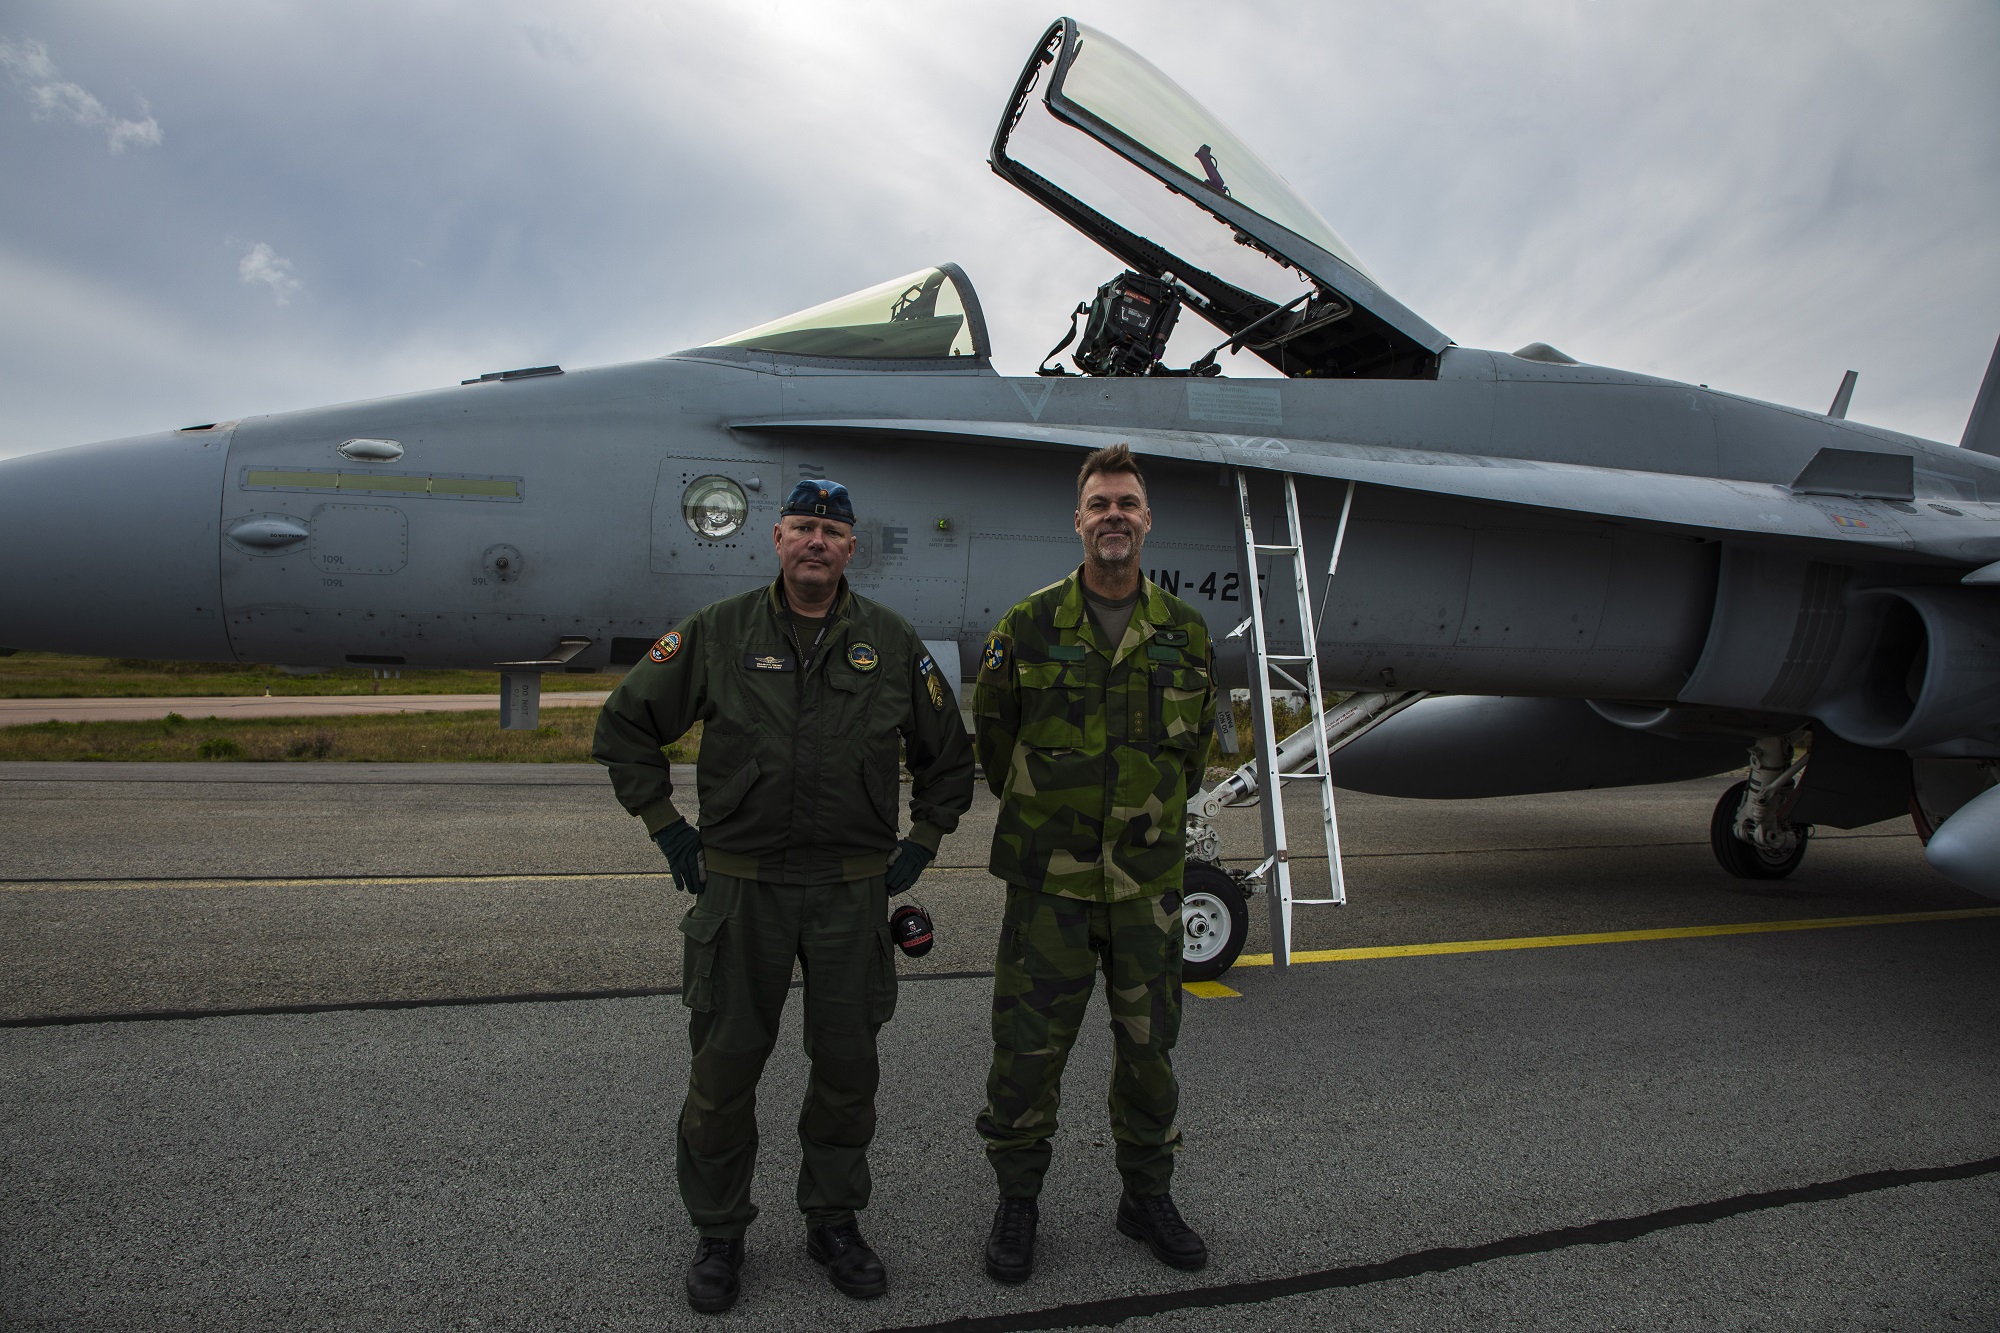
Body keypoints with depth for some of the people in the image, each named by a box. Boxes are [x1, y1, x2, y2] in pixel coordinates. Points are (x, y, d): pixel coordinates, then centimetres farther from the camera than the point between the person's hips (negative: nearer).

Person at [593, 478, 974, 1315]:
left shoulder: (892, 643, 3)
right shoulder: (717, 634, -1)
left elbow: (949, 755, 14)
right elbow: (624, 725, 7)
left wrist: (921, 845, 8)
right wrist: (666, 829, 3)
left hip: (852, 891, 1)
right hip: (741, 886, -1)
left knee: (848, 1068, 11)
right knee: (725, 1067, 7)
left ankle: (833, 1221, 31)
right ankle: (718, 1235, 27)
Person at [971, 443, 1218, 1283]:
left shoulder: (1186, 634, 2)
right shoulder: (1029, 628, -6)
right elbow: (990, 731, 7)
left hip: (1148, 880, 3)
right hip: (1050, 879, -2)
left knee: (1150, 1047, 14)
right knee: (1028, 1048, 5)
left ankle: (1147, 1198, 33)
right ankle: (1017, 1200, 25)